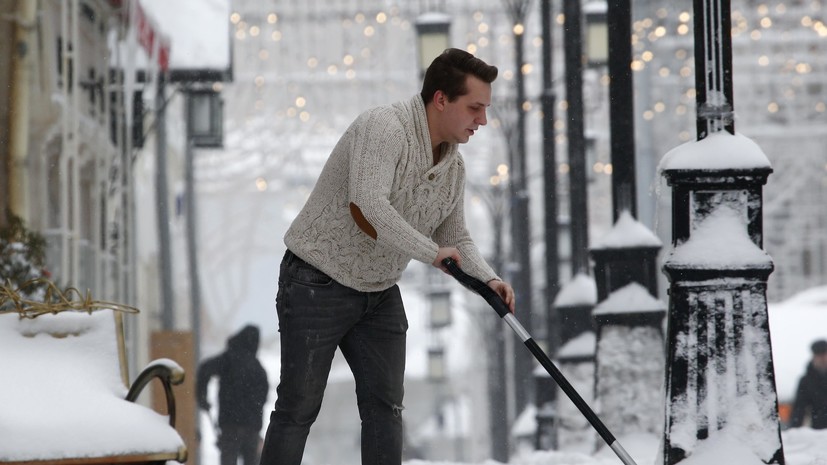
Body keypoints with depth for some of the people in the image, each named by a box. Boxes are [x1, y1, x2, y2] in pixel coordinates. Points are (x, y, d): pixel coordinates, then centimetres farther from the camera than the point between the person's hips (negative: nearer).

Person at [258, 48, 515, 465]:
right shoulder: (384, 128, -22)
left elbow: (456, 239, 13)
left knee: (386, 407, 3)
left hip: (380, 294, 8)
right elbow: (370, 205, -35)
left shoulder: (454, 167, 4)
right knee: (298, 409, -5)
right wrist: (432, 252, -33)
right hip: (317, 285, -8)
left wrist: (487, 278, -6)